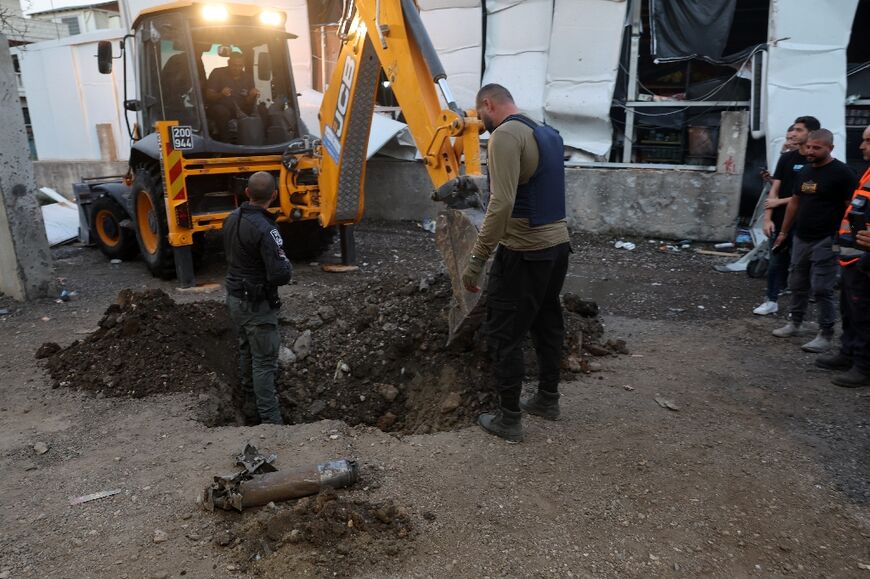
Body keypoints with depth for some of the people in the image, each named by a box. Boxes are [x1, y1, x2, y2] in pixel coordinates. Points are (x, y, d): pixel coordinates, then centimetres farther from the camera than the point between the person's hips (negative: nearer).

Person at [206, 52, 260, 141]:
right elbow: (208, 96, -6)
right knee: (222, 111, -39)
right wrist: (221, 94, -28)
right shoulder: (218, 73, 1)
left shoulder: (248, 78, 10)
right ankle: (224, 140, -29)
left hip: (240, 111, 3)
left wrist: (252, 96, -18)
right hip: (219, 108, -3)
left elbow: (248, 104, 6)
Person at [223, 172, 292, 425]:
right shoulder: (265, 229, -26)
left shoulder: (232, 218, 0)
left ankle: (249, 397, 43)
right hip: (257, 303, -9)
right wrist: (287, 264, -7)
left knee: (246, 349, 25)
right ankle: (270, 419, 4)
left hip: (235, 296, 9)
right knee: (264, 360, -2)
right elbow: (280, 275, -28)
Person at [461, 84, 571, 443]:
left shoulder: (506, 134, -15)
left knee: (504, 334, 1)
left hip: (525, 252, -9)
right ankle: (547, 399, 34)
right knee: (547, 322, 20)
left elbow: (502, 203, -25)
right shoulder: (548, 134, 15)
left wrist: (476, 259, -23)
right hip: (558, 244, 9)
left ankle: (509, 420, 9)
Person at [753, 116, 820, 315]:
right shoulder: (786, 158, 7)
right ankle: (772, 301, 18)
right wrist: (768, 218, -6)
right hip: (780, 220, 4)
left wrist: (780, 201, -9)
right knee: (776, 262, 8)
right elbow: (774, 189, 2)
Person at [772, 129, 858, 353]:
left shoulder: (841, 173, -10)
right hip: (801, 238, 7)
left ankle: (826, 335, 2)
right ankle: (794, 323, 27)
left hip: (826, 241, -7)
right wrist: (784, 232, 21)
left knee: (822, 288, -6)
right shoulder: (804, 171, 12)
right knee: (797, 284, 14)